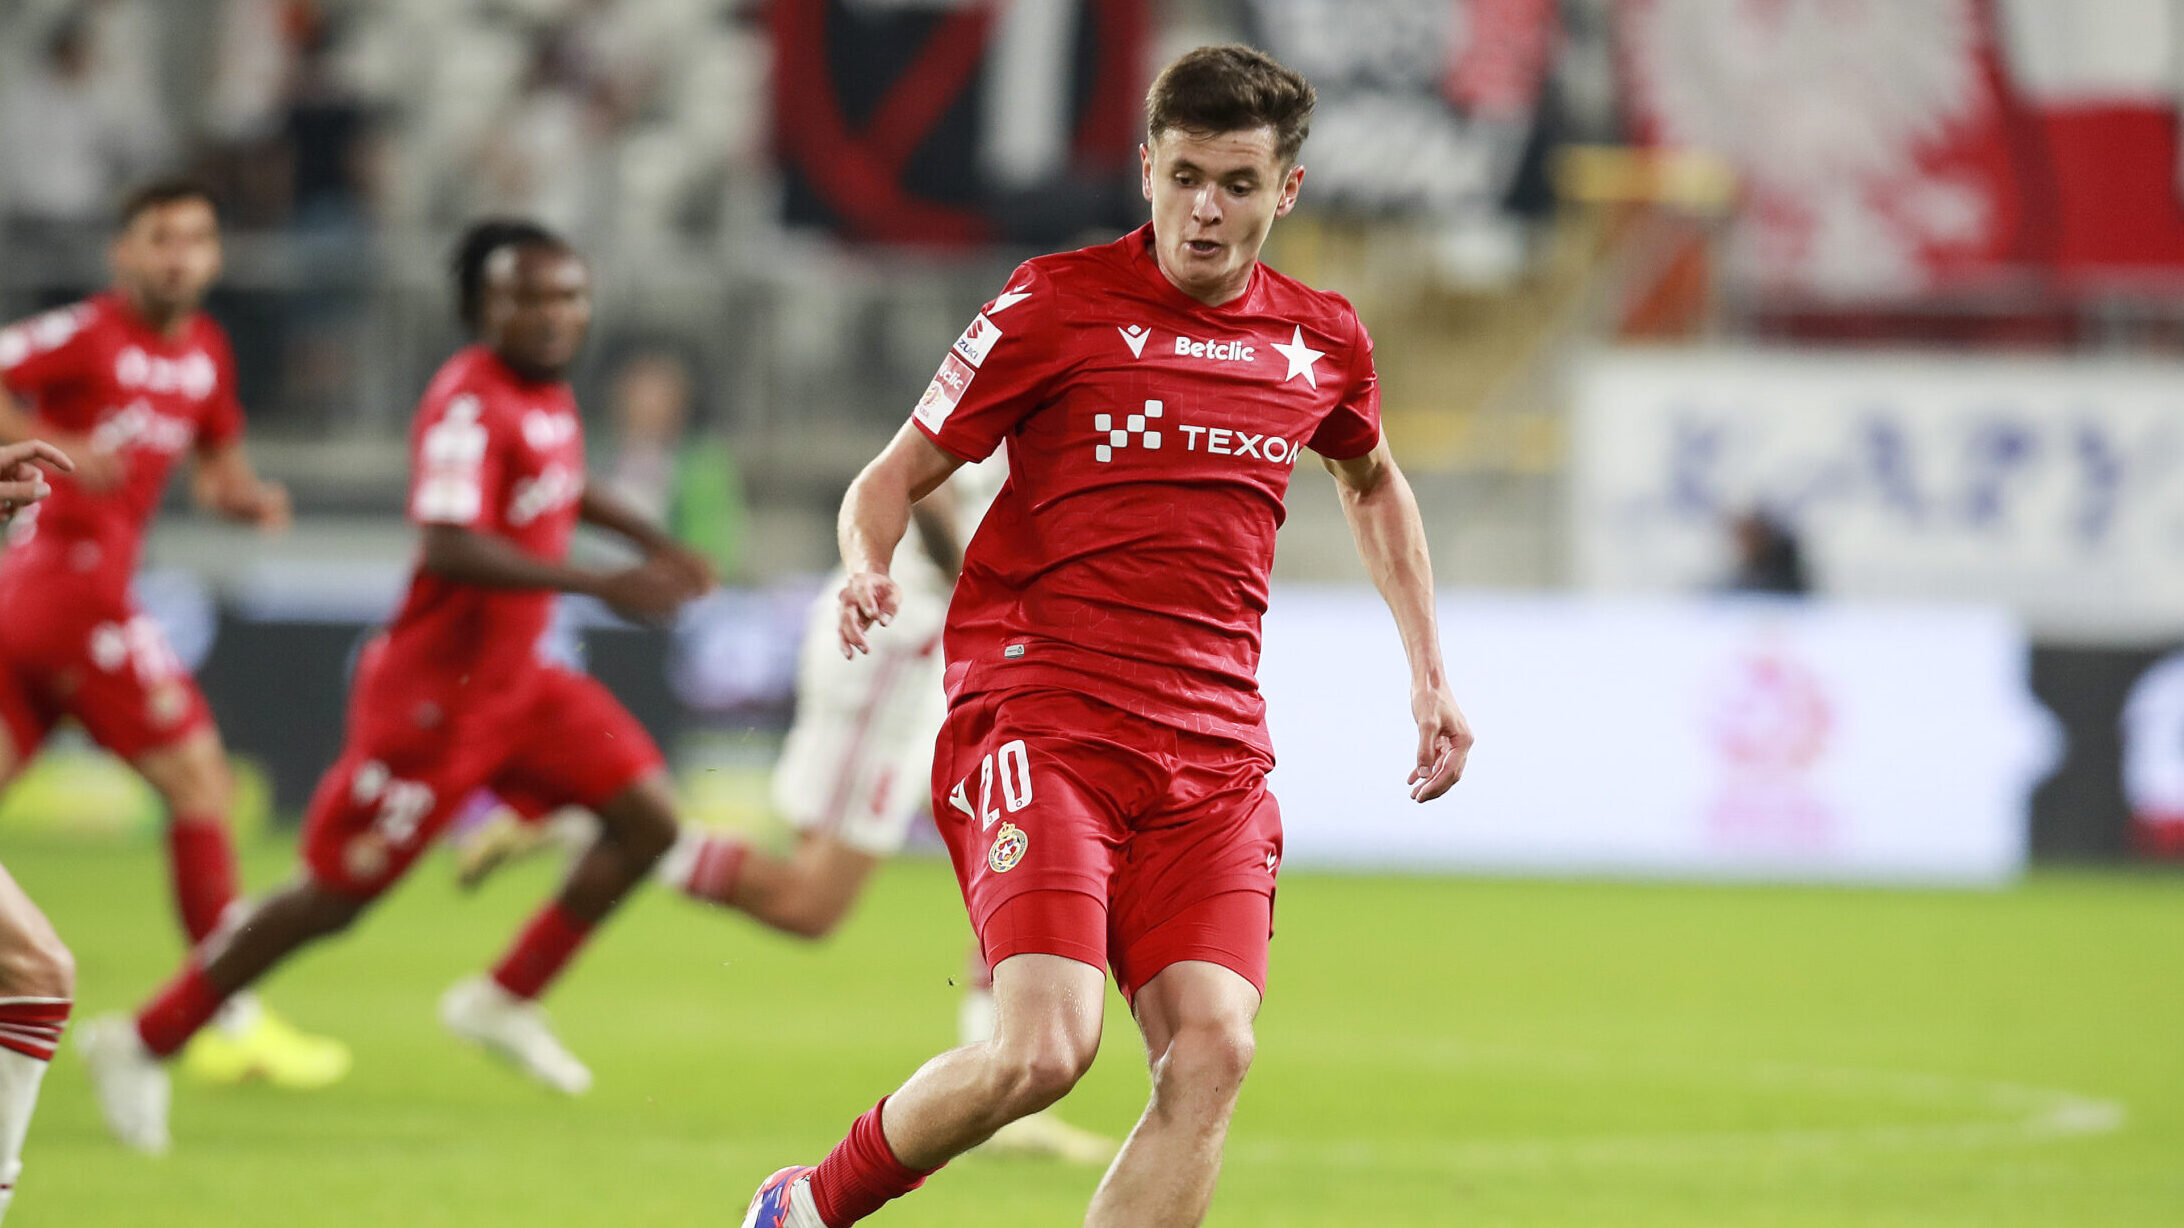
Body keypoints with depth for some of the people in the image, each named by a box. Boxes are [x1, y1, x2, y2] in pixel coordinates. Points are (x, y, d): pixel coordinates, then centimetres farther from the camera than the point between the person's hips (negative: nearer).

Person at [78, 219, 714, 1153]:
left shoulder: (549, 391, 7)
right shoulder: (468, 403, -22)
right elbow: (450, 546, -35)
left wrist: (649, 539, 22)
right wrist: (603, 586, -37)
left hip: (515, 682, 9)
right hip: (434, 692, -9)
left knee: (649, 820, -1)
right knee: (339, 892, -3)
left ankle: (506, 1000, 9)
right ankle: (145, 1043, 9)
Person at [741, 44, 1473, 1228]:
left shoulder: (1322, 342, 12)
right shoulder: (1056, 306, -2)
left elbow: (1372, 483, 34)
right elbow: (895, 475, 3)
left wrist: (1427, 672, 28)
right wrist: (866, 567, -19)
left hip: (1213, 755, 5)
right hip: (1039, 718, -5)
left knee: (1210, 1051, -16)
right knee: (1044, 1049, -22)